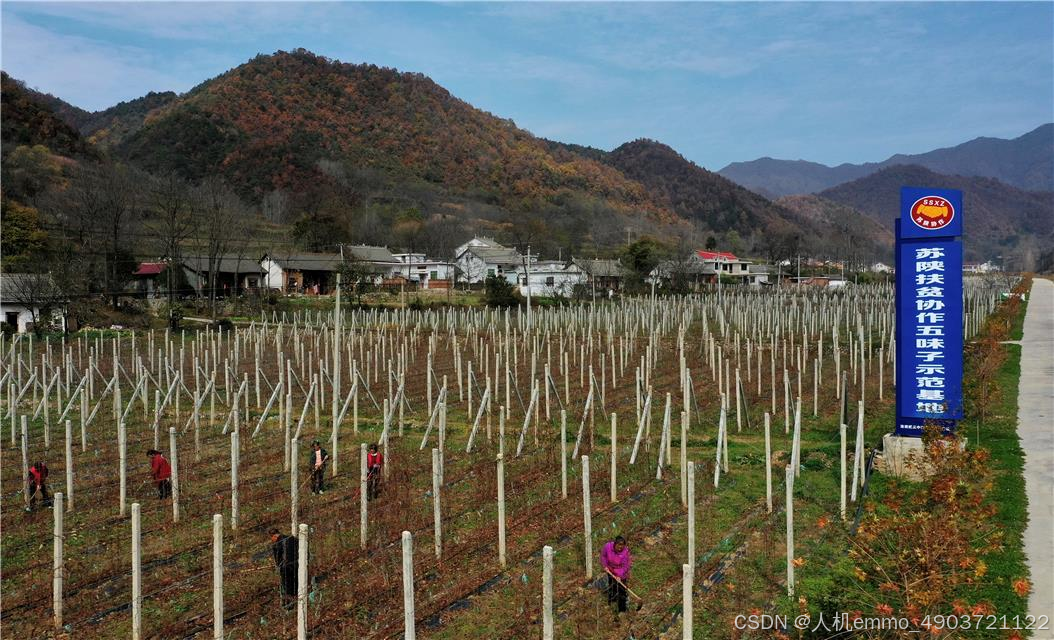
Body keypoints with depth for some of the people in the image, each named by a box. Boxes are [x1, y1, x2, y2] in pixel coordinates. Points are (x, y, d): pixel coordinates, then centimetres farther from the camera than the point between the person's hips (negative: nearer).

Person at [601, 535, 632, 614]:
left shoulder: (625, 551, -31)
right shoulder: (608, 546, -26)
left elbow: (625, 566, -25)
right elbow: (603, 555, -6)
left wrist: (620, 576, -33)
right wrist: (605, 566, -13)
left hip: (621, 572, -3)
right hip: (610, 569, 3)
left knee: (621, 589, -5)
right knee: (611, 586, 21)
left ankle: (622, 610, 5)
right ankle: (611, 603, 44)